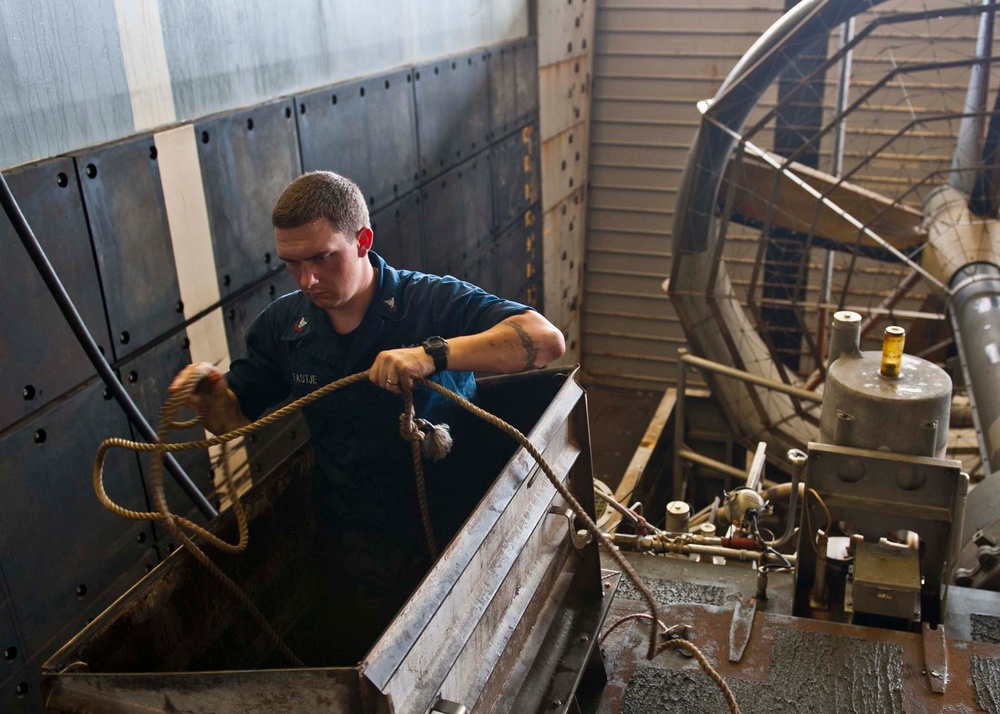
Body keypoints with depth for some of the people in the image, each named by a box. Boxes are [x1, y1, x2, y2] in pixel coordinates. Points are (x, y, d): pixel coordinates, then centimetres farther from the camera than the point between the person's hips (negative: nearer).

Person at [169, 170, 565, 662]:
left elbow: (546, 340, -25)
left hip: (446, 541, -3)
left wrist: (433, 354, -35)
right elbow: (234, 418, 14)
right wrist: (209, 393, -11)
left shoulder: (434, 303, -13)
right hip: (353, 553, 3)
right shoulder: (281, 325, 2)